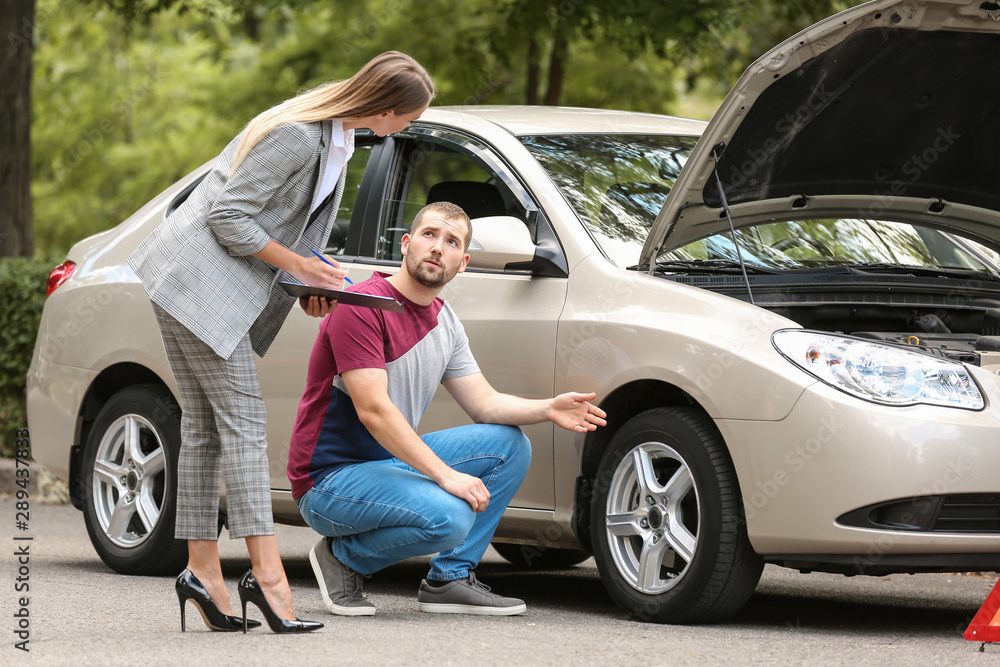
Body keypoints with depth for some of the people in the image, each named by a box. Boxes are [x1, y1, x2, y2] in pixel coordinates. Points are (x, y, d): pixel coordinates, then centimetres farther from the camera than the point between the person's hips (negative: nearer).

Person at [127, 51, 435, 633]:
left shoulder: (339, 138, 8)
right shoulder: (296, 135, -23)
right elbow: (227, 217, -20)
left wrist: (310, 282, 4)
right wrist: (296, 265, -14)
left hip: (222, 288, 10)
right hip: (198, 277, -10)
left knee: (206, 426, 7)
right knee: (243, 419, -13)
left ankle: (203, 570, 8)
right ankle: (267, 575, -16)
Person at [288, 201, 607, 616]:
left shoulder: (445, 322, 9)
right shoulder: (360, 306, -18)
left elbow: (484, 403, 9)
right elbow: (373, 411, -25)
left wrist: (547, 409, -11)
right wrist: (446, 475, -29)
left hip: (391, 459, 9)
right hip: (329, 480, -9)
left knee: (509, 444, -1)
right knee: (449, 516, -31)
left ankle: (450, 579, 0)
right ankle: (345, 556, -5)